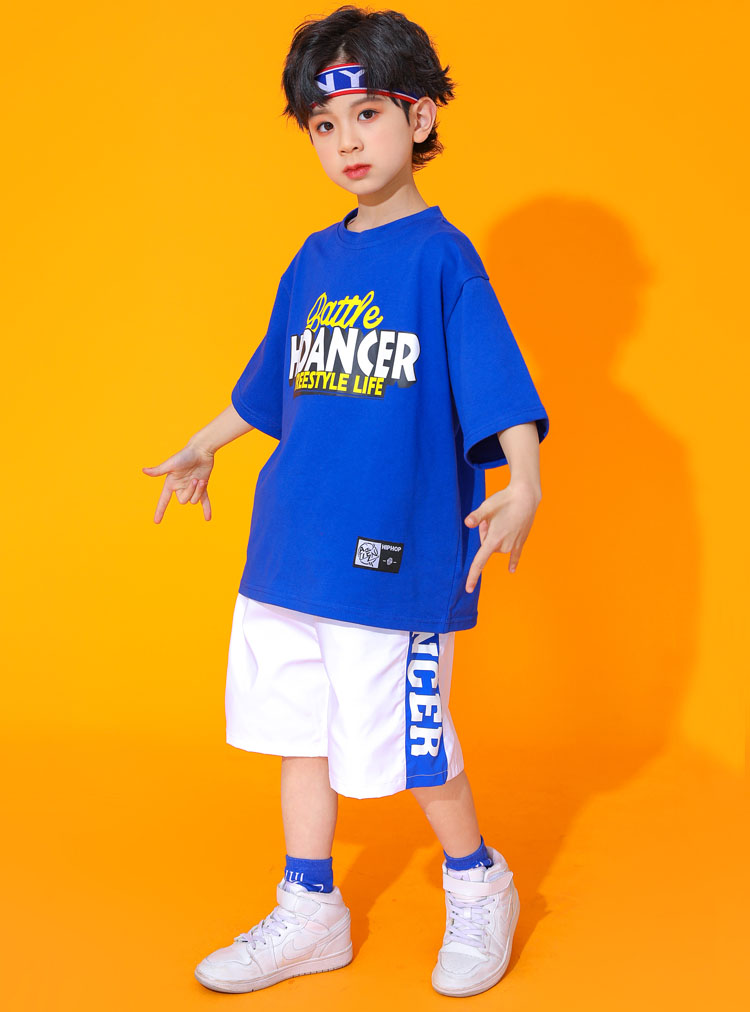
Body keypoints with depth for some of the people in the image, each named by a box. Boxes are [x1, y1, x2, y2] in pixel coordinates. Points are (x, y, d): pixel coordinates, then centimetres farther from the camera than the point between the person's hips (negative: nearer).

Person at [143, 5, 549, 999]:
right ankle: (308, 916, 29)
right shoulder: (314, 262, 12)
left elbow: (500, 388, -12)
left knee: (408, 741, 2)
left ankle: (479, 890, 28)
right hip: (290, 546, 7)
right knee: (299, 730, 13)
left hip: (394, 552, -6)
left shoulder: (442, 255, -6)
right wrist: (200, 451, 34)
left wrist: (524, 487, -27)